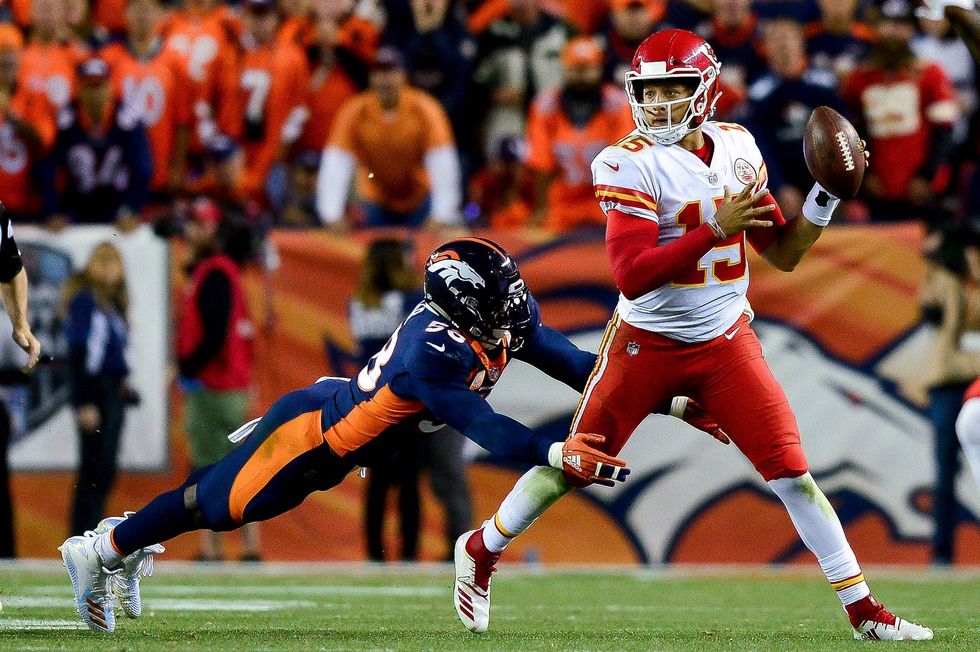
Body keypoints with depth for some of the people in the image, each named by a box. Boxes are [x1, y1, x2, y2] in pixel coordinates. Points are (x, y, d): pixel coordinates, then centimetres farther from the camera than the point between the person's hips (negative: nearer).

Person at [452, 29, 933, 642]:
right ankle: (481, 550, 31)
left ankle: (862, 608, 1)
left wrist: (827, 196, -7)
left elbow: (783, 252, 9)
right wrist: (717, 229, -29)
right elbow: (631, 276, -25)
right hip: (646, 344, -3)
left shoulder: (736, 148, 1)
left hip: (726, 343, 3)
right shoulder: (631, 164, -16)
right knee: (571, 468, 7)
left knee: (793, 473, -5)